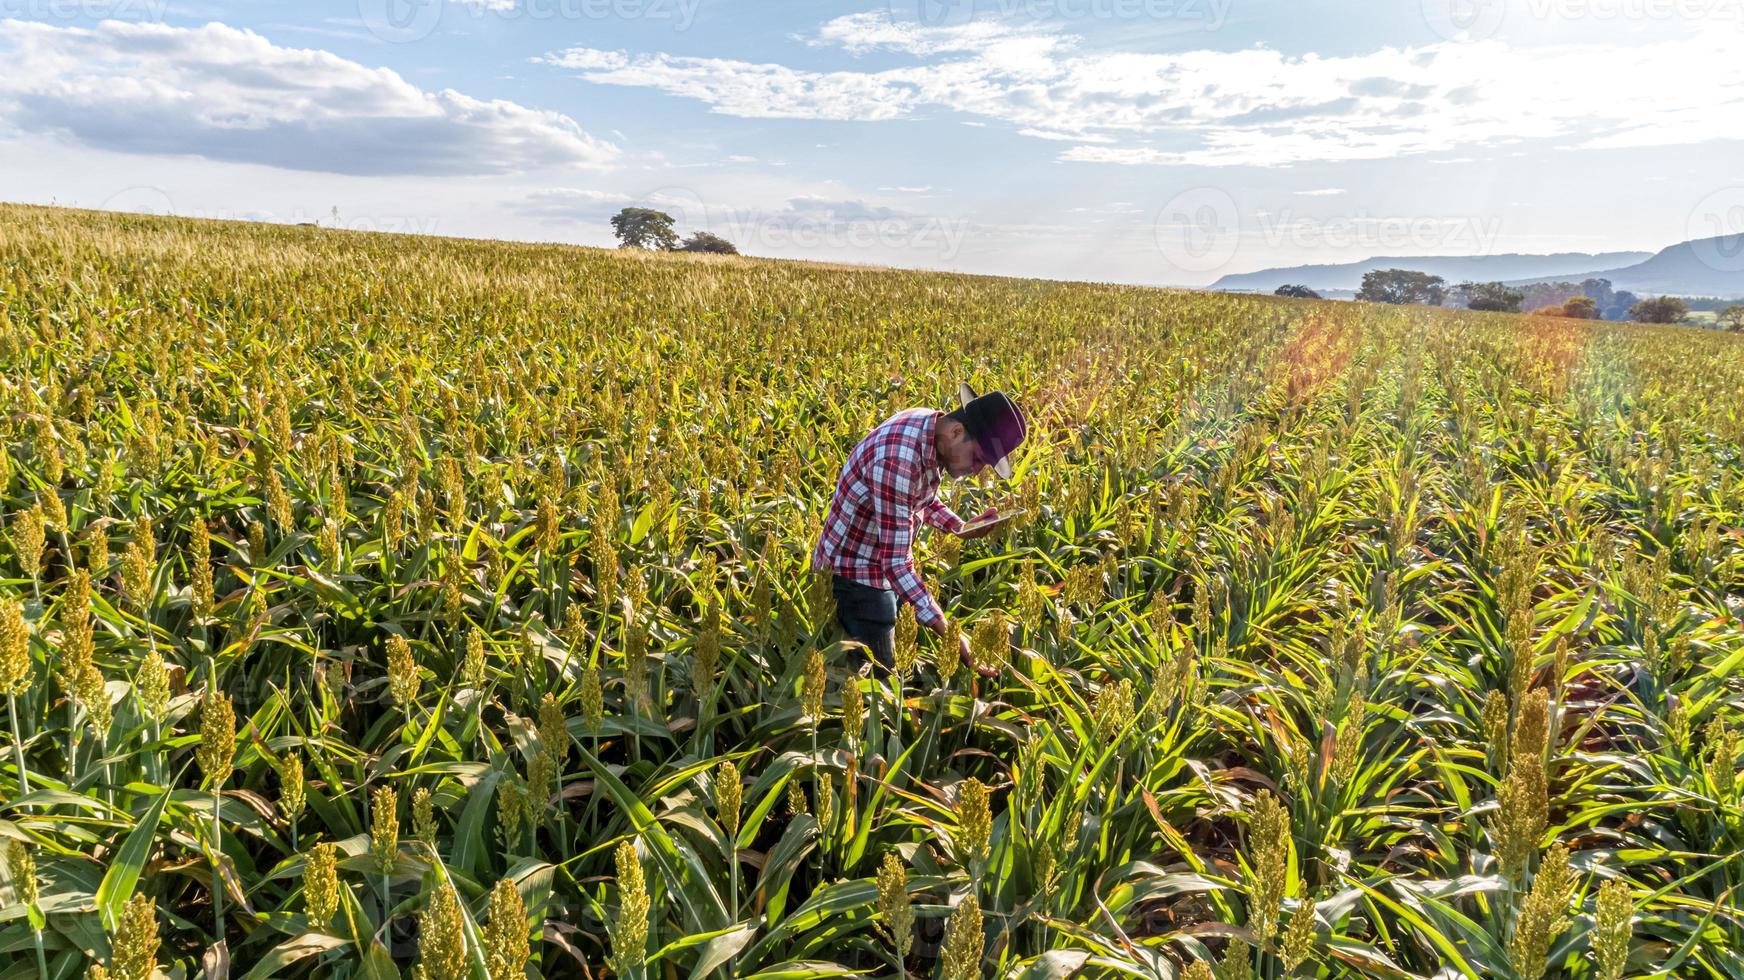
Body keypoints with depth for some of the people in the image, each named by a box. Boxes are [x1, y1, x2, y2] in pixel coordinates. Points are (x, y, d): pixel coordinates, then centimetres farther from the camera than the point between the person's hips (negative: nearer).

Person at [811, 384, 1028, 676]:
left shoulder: (929, 425, -6)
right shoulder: (898, 459, -34)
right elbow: (894, 561, -35)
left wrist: (963, 528, -3)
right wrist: (950, 635, -38)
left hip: (881, 565, 9)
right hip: (856, 572, -9)